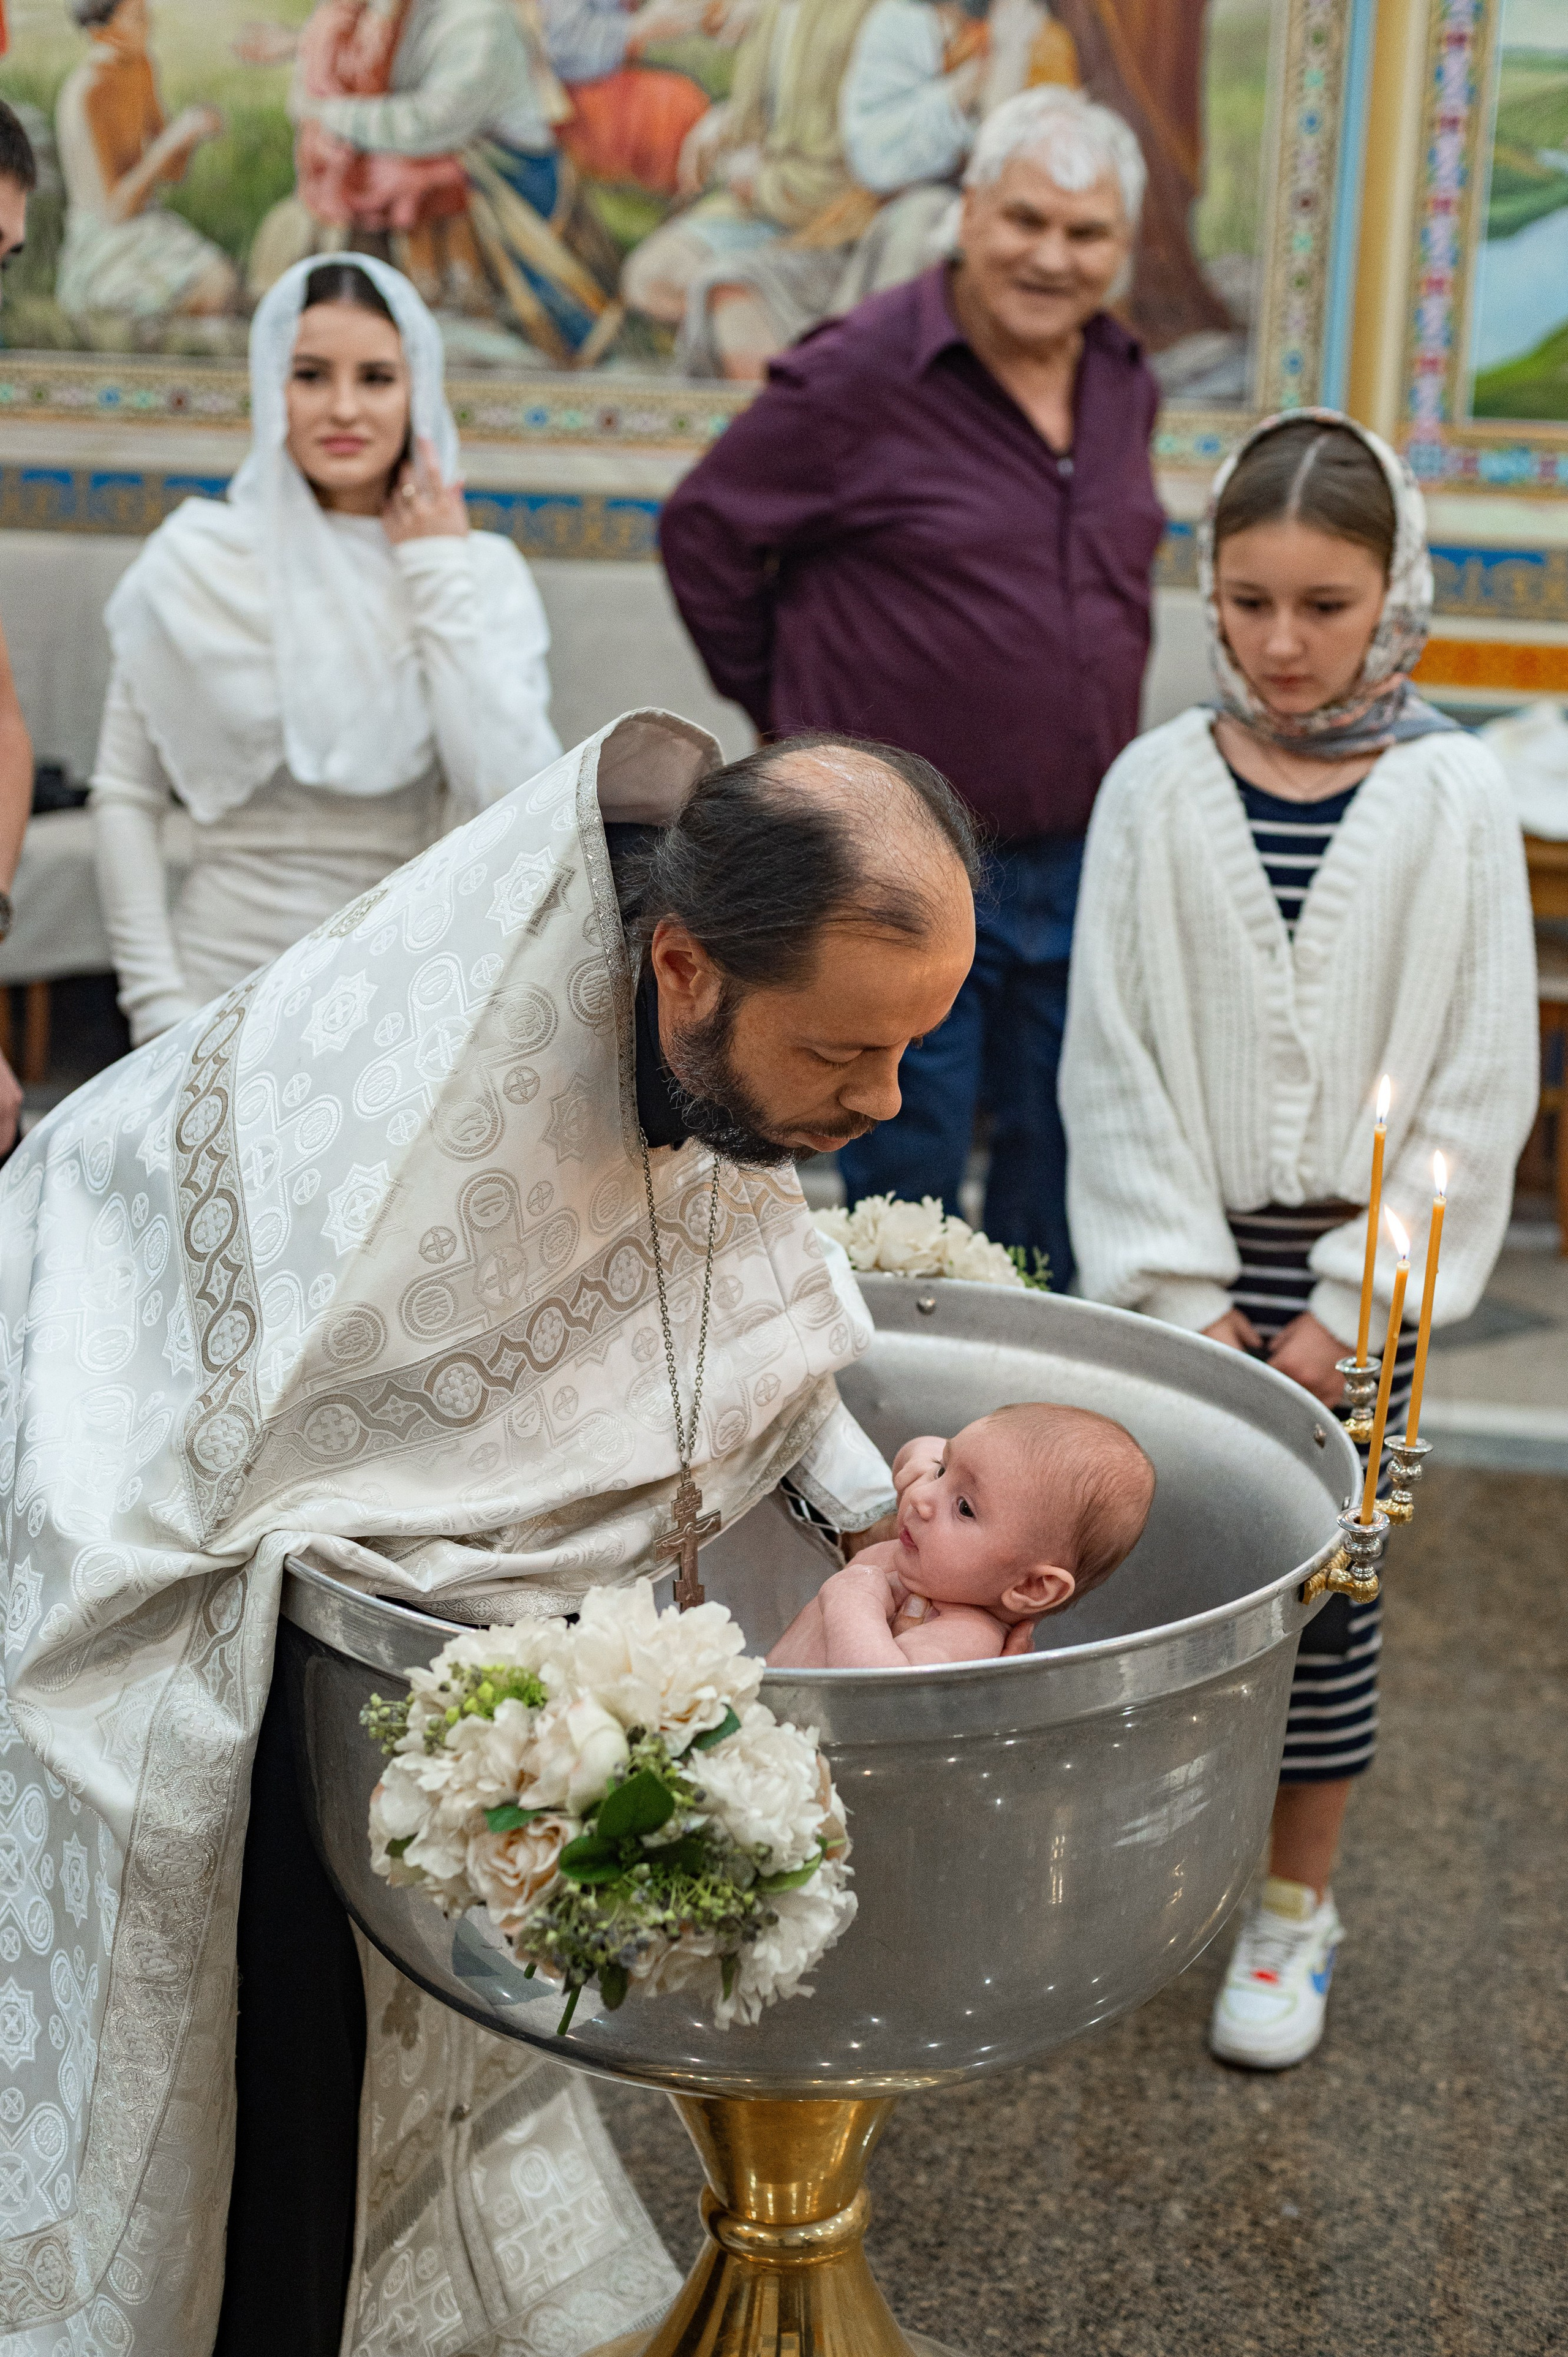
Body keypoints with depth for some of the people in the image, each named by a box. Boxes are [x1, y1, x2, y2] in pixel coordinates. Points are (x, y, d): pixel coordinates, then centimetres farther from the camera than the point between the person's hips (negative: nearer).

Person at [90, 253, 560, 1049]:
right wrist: (160, 1009, -4)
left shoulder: (484, 572, 0)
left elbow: (517, 800, -12)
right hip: (226, 976, 0)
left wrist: (441, 582, -9)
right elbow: (124, 795, 2)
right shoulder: (197, 560, -2)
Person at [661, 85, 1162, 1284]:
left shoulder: (1126, 387, 8)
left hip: (1080, 859, 6)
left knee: (1062, 1180, 14)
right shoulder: (858, 377, -12)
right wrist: (790, 705, 2)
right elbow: (704, 530, -3)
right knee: (906, 1182, 4)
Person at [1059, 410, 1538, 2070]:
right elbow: (1111, 1057, -1)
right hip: (1180, 1264, 1)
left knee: (1322, 1586, 6)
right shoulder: (1157, 787, -2)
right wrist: (1183, 1295, -6)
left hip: (1357, 1268, -1)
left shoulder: (1452, 799, -4)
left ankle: (1295, 1904, 26)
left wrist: (1348, 1308, -9)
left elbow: (1482, 1078, -4)